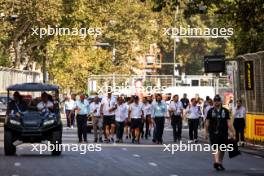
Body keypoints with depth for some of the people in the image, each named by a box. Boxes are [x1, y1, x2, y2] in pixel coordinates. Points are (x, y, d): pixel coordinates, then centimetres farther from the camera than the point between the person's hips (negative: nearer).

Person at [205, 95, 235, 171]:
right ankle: (216, 162, -26)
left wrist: (231, 131, -3)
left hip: (223, 133, 2)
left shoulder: (225, 111, 8)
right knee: (215, 148, -14)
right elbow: (207, 122, 7)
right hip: (213, 133, -2)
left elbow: (228, 122, 4)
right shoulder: (210, 111, 6)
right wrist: (206, 132, 2)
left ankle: (220, 163, 21)